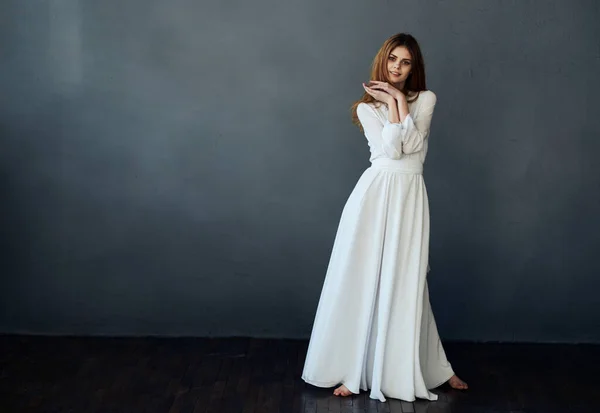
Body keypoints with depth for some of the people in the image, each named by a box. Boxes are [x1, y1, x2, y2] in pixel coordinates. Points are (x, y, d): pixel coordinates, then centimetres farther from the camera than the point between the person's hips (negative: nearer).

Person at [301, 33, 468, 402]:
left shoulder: (426, 99, 9)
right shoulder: (368, 106, 6)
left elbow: (414, 144, -7)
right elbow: (391, 149, -10)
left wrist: (399, 99, -5)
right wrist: (391, 104, -6)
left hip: (410, 196, 1)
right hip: (375, 194, -1)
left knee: (407, 283, 4)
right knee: (366, 280, 0)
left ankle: (434, 368, 19)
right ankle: (356, 370, 8)